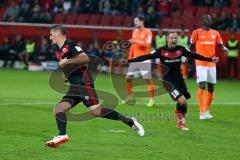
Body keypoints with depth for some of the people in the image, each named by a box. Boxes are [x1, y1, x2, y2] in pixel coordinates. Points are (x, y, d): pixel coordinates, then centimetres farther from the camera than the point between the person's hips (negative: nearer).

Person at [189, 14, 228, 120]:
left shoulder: (215, 33, 10)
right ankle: (202, 112, -14)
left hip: (212, 64, 5)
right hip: (201, 64, -5)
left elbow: (220, 45, 10)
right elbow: (191, 46, 7)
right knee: (202, 86, -14)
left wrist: (225, 49, -11)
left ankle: (207, 110, 20)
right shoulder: (197, 33, -1)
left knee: (211, 88, 7)